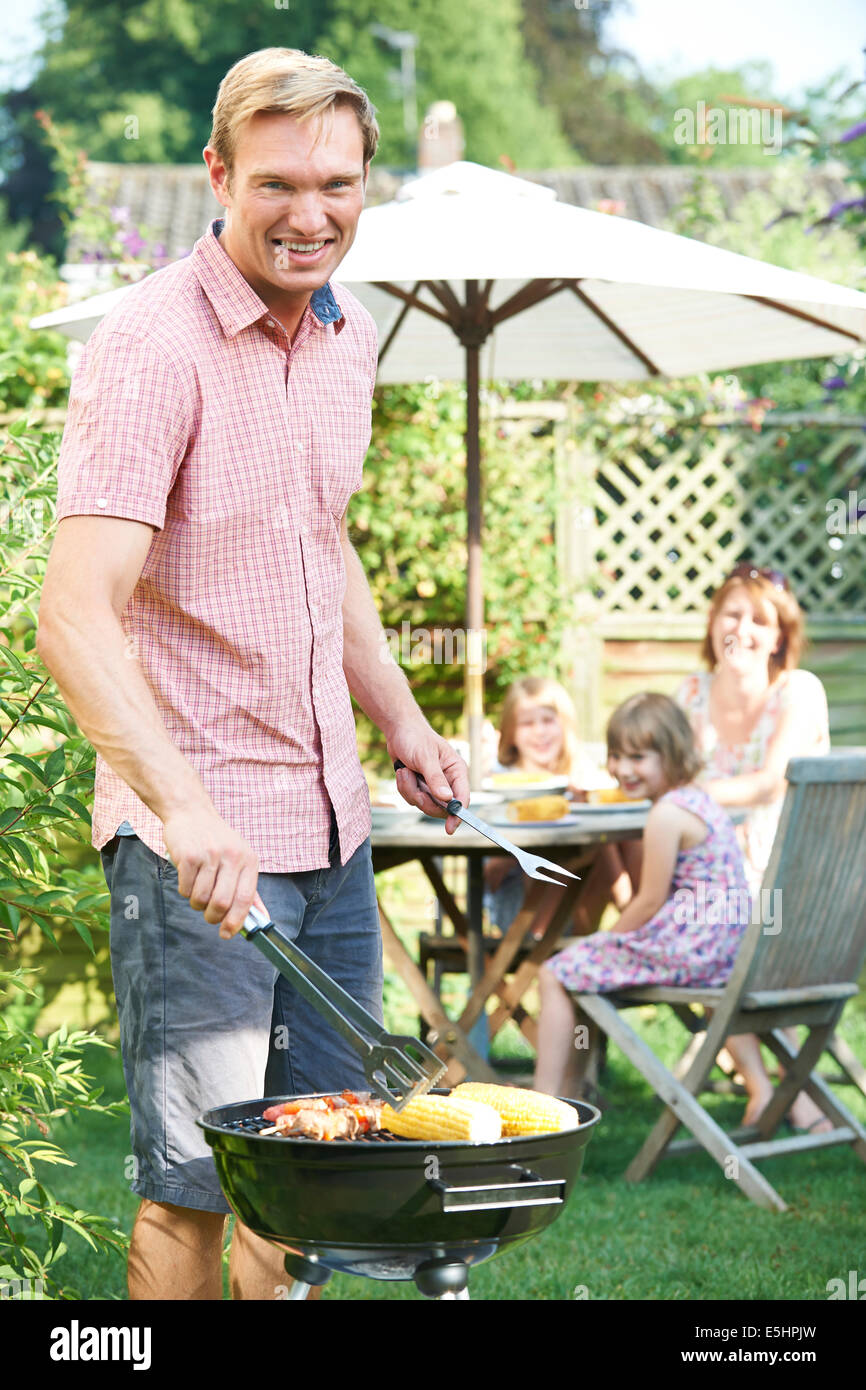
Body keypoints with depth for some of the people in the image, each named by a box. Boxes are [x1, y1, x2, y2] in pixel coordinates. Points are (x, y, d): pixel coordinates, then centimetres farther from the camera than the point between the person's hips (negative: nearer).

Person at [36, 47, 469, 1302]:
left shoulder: (348, 334, 9)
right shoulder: (151, 347, -16)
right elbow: (77, 622, -26)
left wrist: (401, 720, 19)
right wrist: (180, 805, -38)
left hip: (330, 821, 8)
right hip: (193, 840, -7)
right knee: (194, 1183, -3)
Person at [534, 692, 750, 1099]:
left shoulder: (667, 815, -18)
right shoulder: (700, 799, 13)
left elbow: (651, 902, -16)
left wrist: (611, 938, 0)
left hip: (683, 950, -10)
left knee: (554, 975, -1)